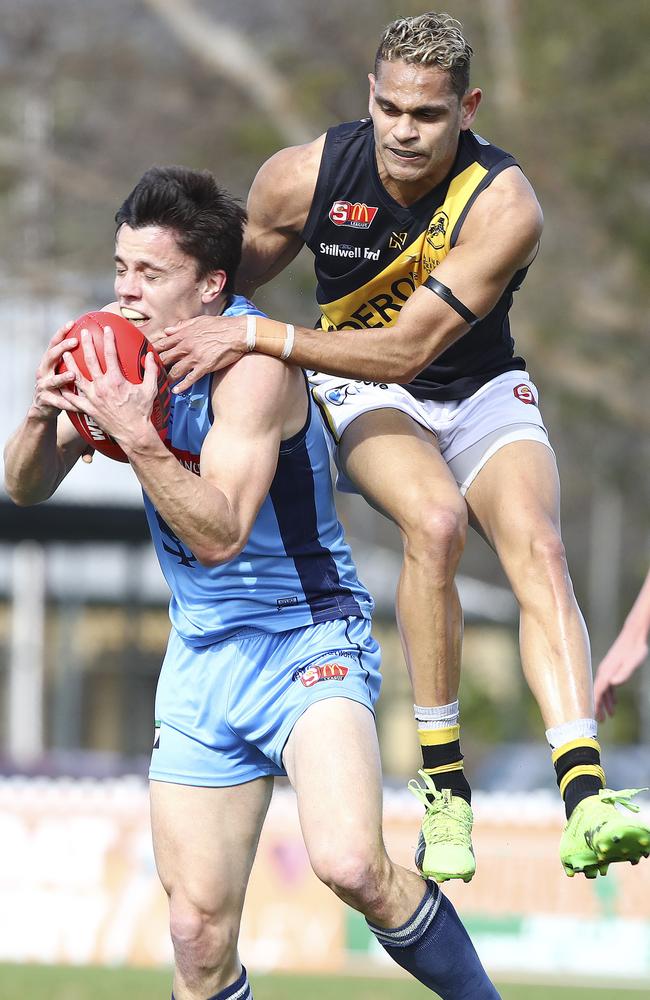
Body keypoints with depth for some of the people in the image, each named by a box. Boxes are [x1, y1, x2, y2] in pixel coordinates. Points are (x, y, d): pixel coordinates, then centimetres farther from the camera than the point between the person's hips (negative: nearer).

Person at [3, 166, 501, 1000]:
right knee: (198, 933, 0)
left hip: (308, 642, -6)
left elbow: (221, 534, -27)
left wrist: (136, 438, -37)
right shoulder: (122, 348, 1)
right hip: (201, 657, 6)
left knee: (349, 863, -29)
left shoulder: (253, 362, -20)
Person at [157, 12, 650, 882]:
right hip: (364, 395, 0)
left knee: (537, 547, -29)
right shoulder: (303, 178, -16)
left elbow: (406, 348, -30)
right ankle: (442, 786, -25)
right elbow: (221, 286, 5)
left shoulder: (504, 207, -25)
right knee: (435, 518, -33)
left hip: (481, 394, 0)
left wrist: (260, 338, -35)